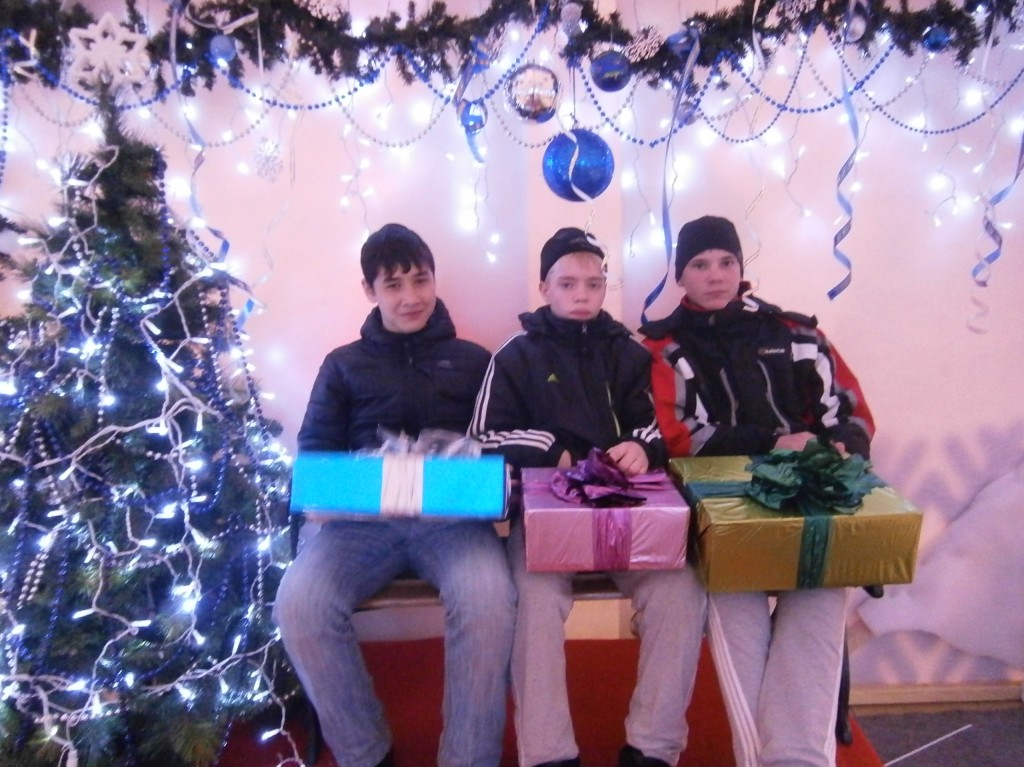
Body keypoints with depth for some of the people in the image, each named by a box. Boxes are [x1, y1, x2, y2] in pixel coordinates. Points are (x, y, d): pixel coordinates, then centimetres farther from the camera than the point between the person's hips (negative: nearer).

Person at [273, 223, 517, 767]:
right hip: (362, 519, 1)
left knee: (490, 598, -33)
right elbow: (313, 453, 14)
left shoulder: (473, 361, 17)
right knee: (298, 603, -27)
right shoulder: (344, 365, 18)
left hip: (453, 517, -1)